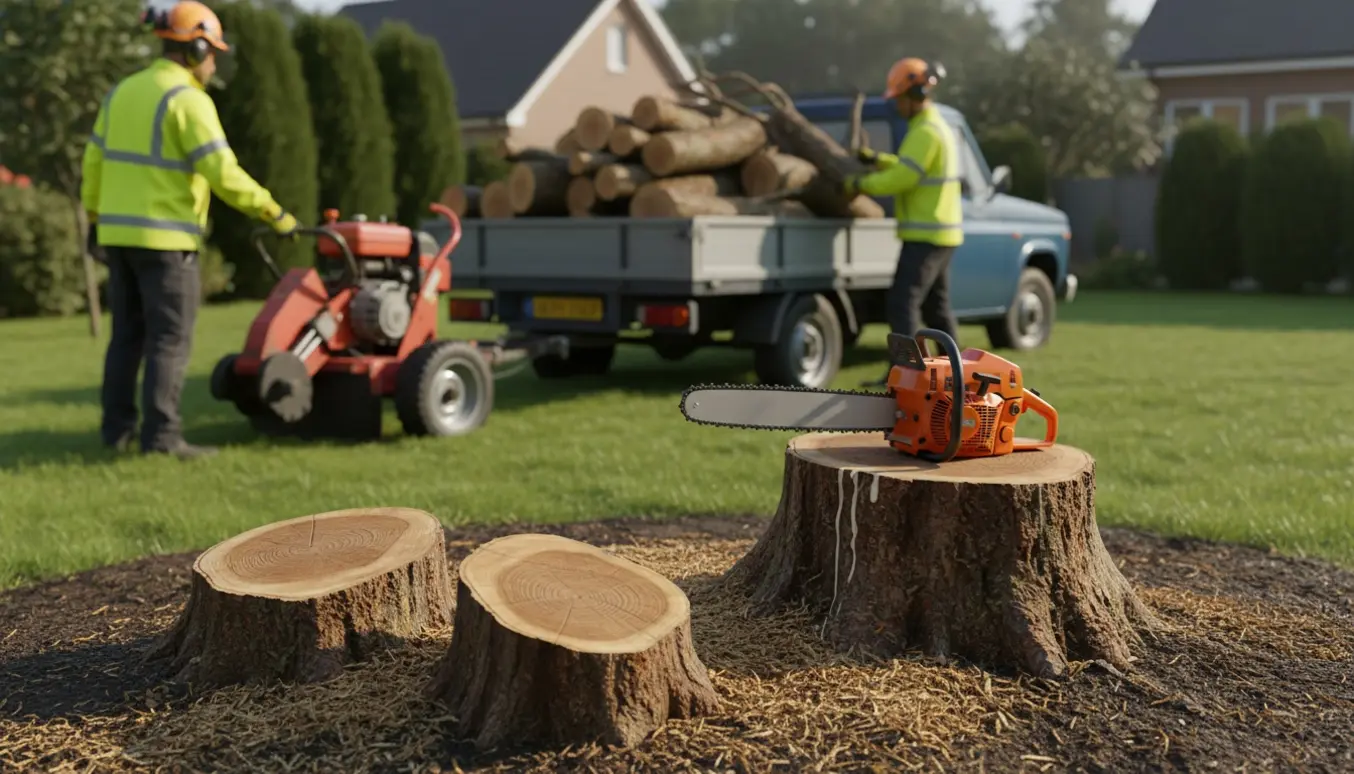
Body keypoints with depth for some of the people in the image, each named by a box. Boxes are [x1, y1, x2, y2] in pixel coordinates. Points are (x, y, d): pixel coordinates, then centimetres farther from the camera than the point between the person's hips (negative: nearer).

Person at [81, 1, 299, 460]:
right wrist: (274, 213, -12)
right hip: (165, 239, -8)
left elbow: (95, 163, 16)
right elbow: (224, 174, -19)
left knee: (129, 335, 13)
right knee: (170, 339, -4)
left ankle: (118, 428, 15)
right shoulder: (189, 100, -13)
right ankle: (162, 436, -5)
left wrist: (96, 221, 25)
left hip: (119, 232, 8)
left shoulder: (123, 92, 13)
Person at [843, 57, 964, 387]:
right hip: (939, 231, 10)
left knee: (902, 302, -12)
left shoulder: (925, 132, -17)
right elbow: (909, 169, 26)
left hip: (927, 234, -10)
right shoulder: (936, 126, 16)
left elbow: (903, 177, -23)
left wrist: (862, 183, -12)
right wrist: (875, 158, 15)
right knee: (935, 304, 17)